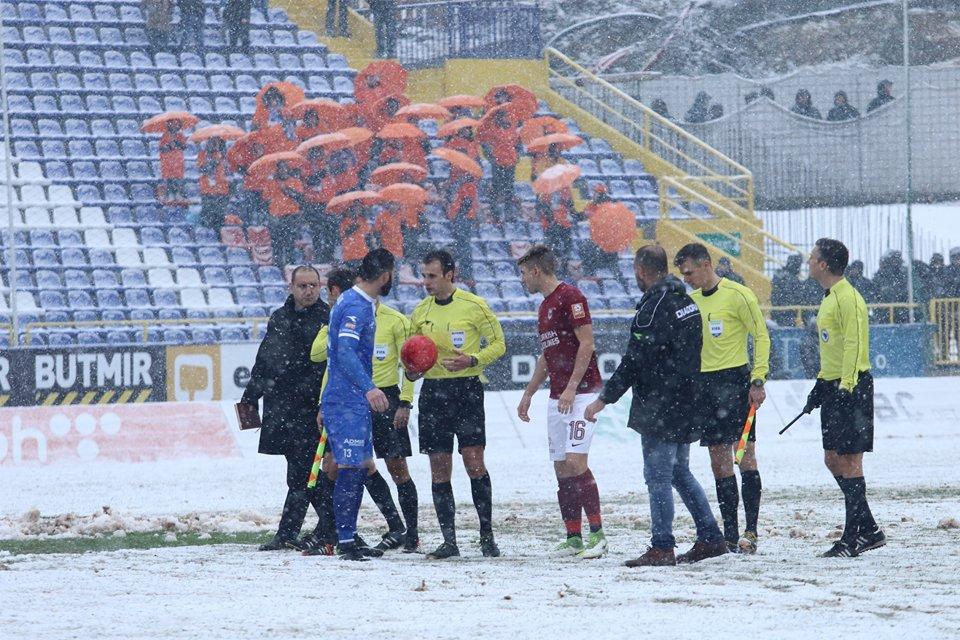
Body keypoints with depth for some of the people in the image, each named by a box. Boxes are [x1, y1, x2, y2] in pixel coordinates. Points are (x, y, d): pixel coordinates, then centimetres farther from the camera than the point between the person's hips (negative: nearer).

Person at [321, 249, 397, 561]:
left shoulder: (356, 302, 16)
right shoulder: (357, 306, -16)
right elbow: (345, 350, -29)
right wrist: (369, 387, -39)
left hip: (354, 401, 11)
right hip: (348, 402, -11)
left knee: (361, 468, 12)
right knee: (350, 469, -12)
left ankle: (350, 539, 16)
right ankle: (345, 541, -13)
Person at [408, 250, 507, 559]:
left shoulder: (474, 306, -4)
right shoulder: (420, 312, 10)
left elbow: (498, 344, 0)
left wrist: (472, 359, -16)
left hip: (466, 389, -5)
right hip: (432, 391, 5)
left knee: (474, 461, -10)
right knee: (439, 469, 2)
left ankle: (487, 536, -1)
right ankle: (449, 540, 6)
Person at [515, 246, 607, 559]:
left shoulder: (570, 296, -9)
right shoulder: (545, 306, 20)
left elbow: (587, 344, -15)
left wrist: (572, 387, -20)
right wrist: (528, 394, 28)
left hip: (581, 393, -9)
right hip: (557, 398, 9)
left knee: (575, 462, -16)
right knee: (561, 467, 4)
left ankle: (597, 534, -13)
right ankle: (573, 538, 6)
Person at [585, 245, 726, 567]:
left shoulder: (653, 308, -18)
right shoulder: (686, 302, 11)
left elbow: (634, 362, -20)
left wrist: (604, 398, -16)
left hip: (658, 408, -9)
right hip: (684, 405, 9)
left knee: (658, 476, -4)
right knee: (680, 473, 17)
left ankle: (662, 548, -4)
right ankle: (710, 537, 17)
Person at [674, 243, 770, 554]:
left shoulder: (737, 295, -7)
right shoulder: (692, 300, 14)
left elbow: (761, 337, -7)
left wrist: (758, 380, -13)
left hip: (735, 380, -7)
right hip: (705, 383, 7)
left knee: (745, 456, -8)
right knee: (719, 461, 6)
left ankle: (750, 532, -9)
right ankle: (729, 535, 8)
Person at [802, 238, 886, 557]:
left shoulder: (848, 299, -15)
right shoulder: (830, 299, 17)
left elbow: (854, 346, -20)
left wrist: (845, 386, -24)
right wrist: (821, 385, 23)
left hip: (852, 388, -10)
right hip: (834, 387, 10)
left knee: (848, 459, -8)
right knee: (833, 459, 10)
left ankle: (853, 537, -5)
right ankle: (868, 530, 16)